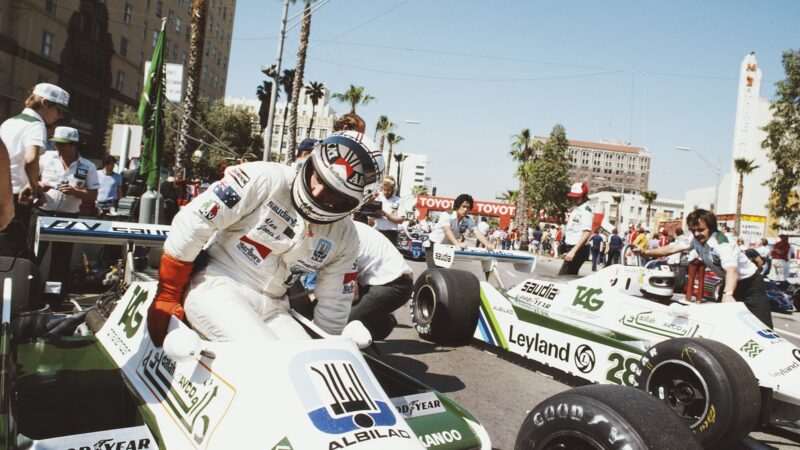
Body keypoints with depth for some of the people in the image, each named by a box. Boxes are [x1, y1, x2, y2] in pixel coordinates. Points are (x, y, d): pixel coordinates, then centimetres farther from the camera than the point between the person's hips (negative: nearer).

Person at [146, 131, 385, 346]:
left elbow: (333, 308, 11)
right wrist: (166, 296, -9)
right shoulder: (266, 179, -14)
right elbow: (191, 223, -12)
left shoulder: (345, 239, 1)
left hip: (271, 309, 5)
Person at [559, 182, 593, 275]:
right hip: (571, 248, 10)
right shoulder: (576, 208, 15)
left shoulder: (586, 210, -14)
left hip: (578, 249, -10)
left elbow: (587, 233, -24)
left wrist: (573, 251, -30)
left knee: (562, 276, -13)